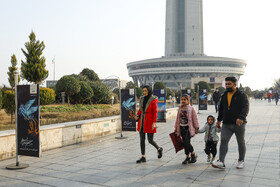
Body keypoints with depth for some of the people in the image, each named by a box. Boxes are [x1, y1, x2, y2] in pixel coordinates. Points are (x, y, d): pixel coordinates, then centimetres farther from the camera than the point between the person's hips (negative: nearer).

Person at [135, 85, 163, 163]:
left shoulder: (153, 100, -9)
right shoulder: (142, 99, 9)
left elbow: (155, 112, -11)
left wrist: (154, 122, -18)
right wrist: (137, 116, -3)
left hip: (150, 121, -6)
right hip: (142, 121, 6)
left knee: (150, 140, 0)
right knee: (142, 139, 3)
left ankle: (159, 149, 29)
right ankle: (143, 157, 9)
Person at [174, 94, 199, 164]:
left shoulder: (191, 108, -4)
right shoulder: (180, 108, 10)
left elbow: (195, 119, -2)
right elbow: (177, 118, 16)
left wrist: (196, 128, -3)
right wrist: (176, 128, 15)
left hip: (188, 128, -5)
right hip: (181, 128, 5)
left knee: (187, 142, -14)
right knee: (184, 143, 7)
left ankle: (193, 155, 9)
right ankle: (187, 157, 18)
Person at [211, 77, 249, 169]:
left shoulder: (241, 95, -5)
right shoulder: (224, 95, 12)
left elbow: (245, 108, -16)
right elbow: (221, 108, 21)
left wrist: (241, 118, -31)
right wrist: (219, 120, 20)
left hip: (239, 124, -4)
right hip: (226, 124, 4)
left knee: (241, 143, 10)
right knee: (223, 141, -9)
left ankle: (241, 161, 27)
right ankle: (221, 162, -13)